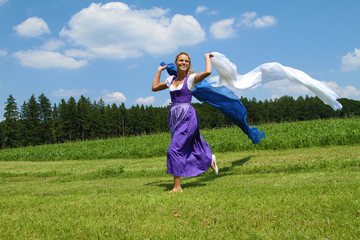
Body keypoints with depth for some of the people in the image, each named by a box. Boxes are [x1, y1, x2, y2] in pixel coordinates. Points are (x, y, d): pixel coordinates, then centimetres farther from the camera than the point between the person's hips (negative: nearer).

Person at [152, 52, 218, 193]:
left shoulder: (191, 78, -3)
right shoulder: (171, 79, 14)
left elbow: (208, 72, -21)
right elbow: (154, 87, 27)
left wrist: (207, 57, -4)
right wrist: (159, 71, 27)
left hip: (187, 117, -6)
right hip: (174, 117, 6)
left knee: (174, 149, -16)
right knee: (189, 149, 16)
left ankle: (177, 186, -10)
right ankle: (210, 160, 45)